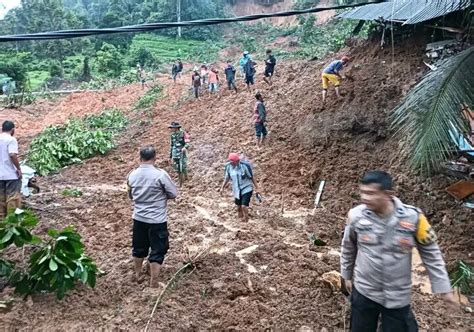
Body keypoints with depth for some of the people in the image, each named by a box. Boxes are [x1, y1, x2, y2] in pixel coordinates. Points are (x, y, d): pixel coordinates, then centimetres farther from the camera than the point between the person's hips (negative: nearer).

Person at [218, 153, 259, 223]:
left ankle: (246, 222, -4)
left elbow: (252, 177, -10)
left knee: (244, 206, -18)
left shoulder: (245, 166, -21)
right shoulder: (228, 166, -8)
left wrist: (256, 188, -7)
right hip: (237, 190, 5)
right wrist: (222, 188, 1)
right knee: (239, 207, 14)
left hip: (246, 189, -5)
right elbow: (227, 178, 7)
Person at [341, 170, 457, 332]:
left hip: (398, 296, -1)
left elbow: (430, 253, -5)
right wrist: (347, 275, 13)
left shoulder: (412, 217, -20)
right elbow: (348, 248, 2)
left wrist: (443, 287, -2)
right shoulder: (356, 215, -16)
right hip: (364, 291, 2)